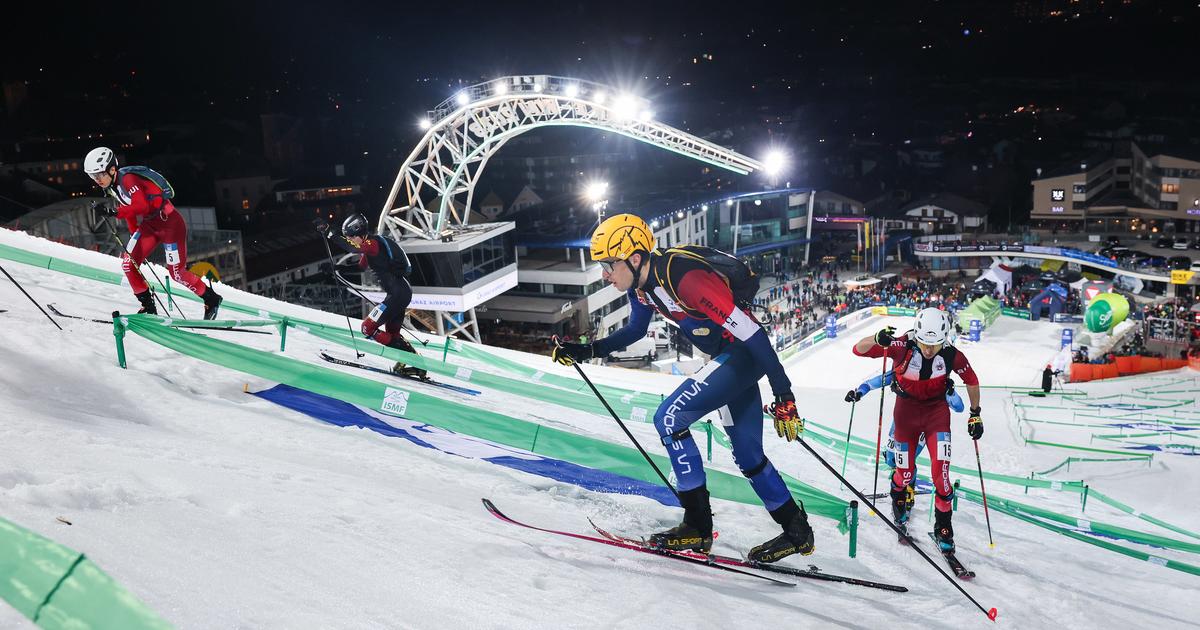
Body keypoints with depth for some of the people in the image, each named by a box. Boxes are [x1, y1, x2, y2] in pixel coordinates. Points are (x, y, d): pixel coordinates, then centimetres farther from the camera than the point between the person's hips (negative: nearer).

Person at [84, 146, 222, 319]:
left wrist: (115, 211, -40)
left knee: (177, 273, -3)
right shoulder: (112, 187, 6)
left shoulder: (128, 179, -22)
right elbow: (130, 212, 15)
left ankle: (212, 299, 17)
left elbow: (142, 206, -35)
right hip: (148, 225, 9)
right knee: (128, 264, -3)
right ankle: (149, 307, 10)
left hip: (170, 223, -9)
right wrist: (134, 237, 15)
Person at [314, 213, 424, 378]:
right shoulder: (369, 245, 13)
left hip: (398, 294, -10)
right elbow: (361, 267, 26)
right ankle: (418, 363, 22)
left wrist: (329, 234, -40)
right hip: (403, 292, 10)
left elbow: (352, 248, -37)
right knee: (392, 334, 20)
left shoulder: (373, 243, -17)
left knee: (368, 328, -5)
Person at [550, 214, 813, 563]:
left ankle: (697, 525, -6)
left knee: (669, 419, -15)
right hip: (729, 356, 9)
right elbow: (635, 330, 18)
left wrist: (784, 395, -28)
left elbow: (750, 331, -29)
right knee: (747, 454, 14)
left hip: (746, 353, -9)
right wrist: (587, 350, 6)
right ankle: (797, 531, 28)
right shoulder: (642, 284, -3)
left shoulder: (684, 279, -30)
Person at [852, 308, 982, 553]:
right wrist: (878, 339, -46)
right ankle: (899, 504, 42)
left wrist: (975, 414, 6)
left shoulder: (952, 355, -19)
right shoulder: (902, 346, -24)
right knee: (905, 472, 6)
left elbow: (971, 380, 1)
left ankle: (943, 525, 6)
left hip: (937, 410, 1)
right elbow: (859, 349, -25)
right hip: (906, 409, 0)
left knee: (941, 469, -14)